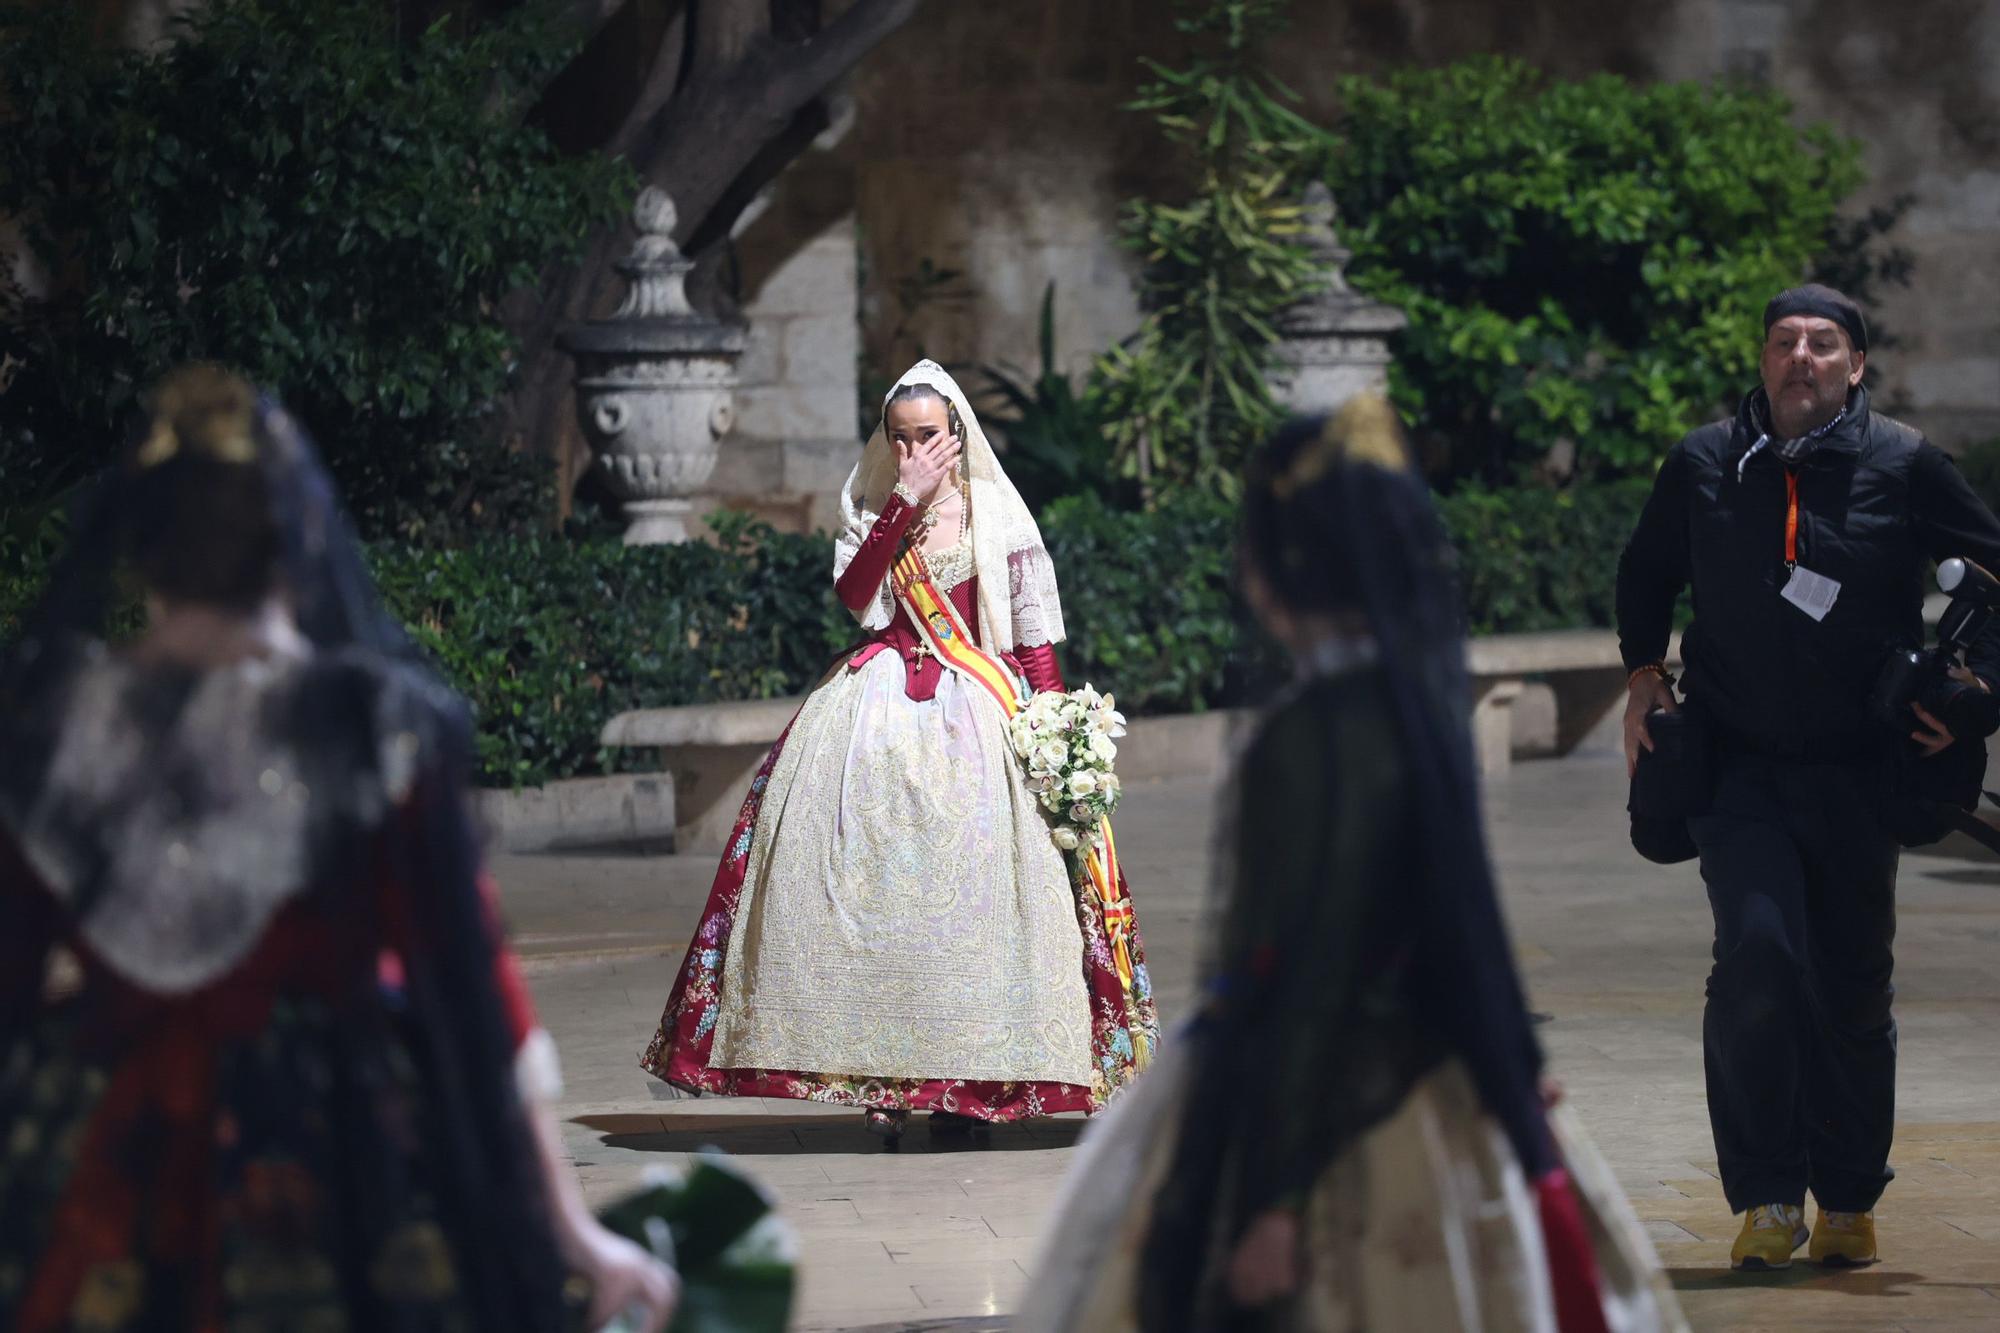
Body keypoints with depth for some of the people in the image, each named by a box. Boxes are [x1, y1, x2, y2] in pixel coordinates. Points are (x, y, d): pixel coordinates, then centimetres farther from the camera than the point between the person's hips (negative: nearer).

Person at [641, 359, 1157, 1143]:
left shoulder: (995, 511, 6)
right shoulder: (871, 506, 12)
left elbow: (1036, 633, 5)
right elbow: (852, 594, -6)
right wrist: (902, 504, -10)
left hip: (971, 710, -2)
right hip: (878, 702, 2)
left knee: (968, 884, -11)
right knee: (871, 875, -10)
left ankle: (966, 1085, -7)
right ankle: (880, 1080, -9)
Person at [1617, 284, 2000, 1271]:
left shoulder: (1904, 467, -2)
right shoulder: (1703, 466, 3)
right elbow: (1646, 572, 22)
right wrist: (1644, 673, 10)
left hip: (1859, 772, 0)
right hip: (1737, 769, 0)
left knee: (1853, 987, 7)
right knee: (1758, 955, -19)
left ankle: (1849, 1201, 24)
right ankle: (1766, 1197, -11)